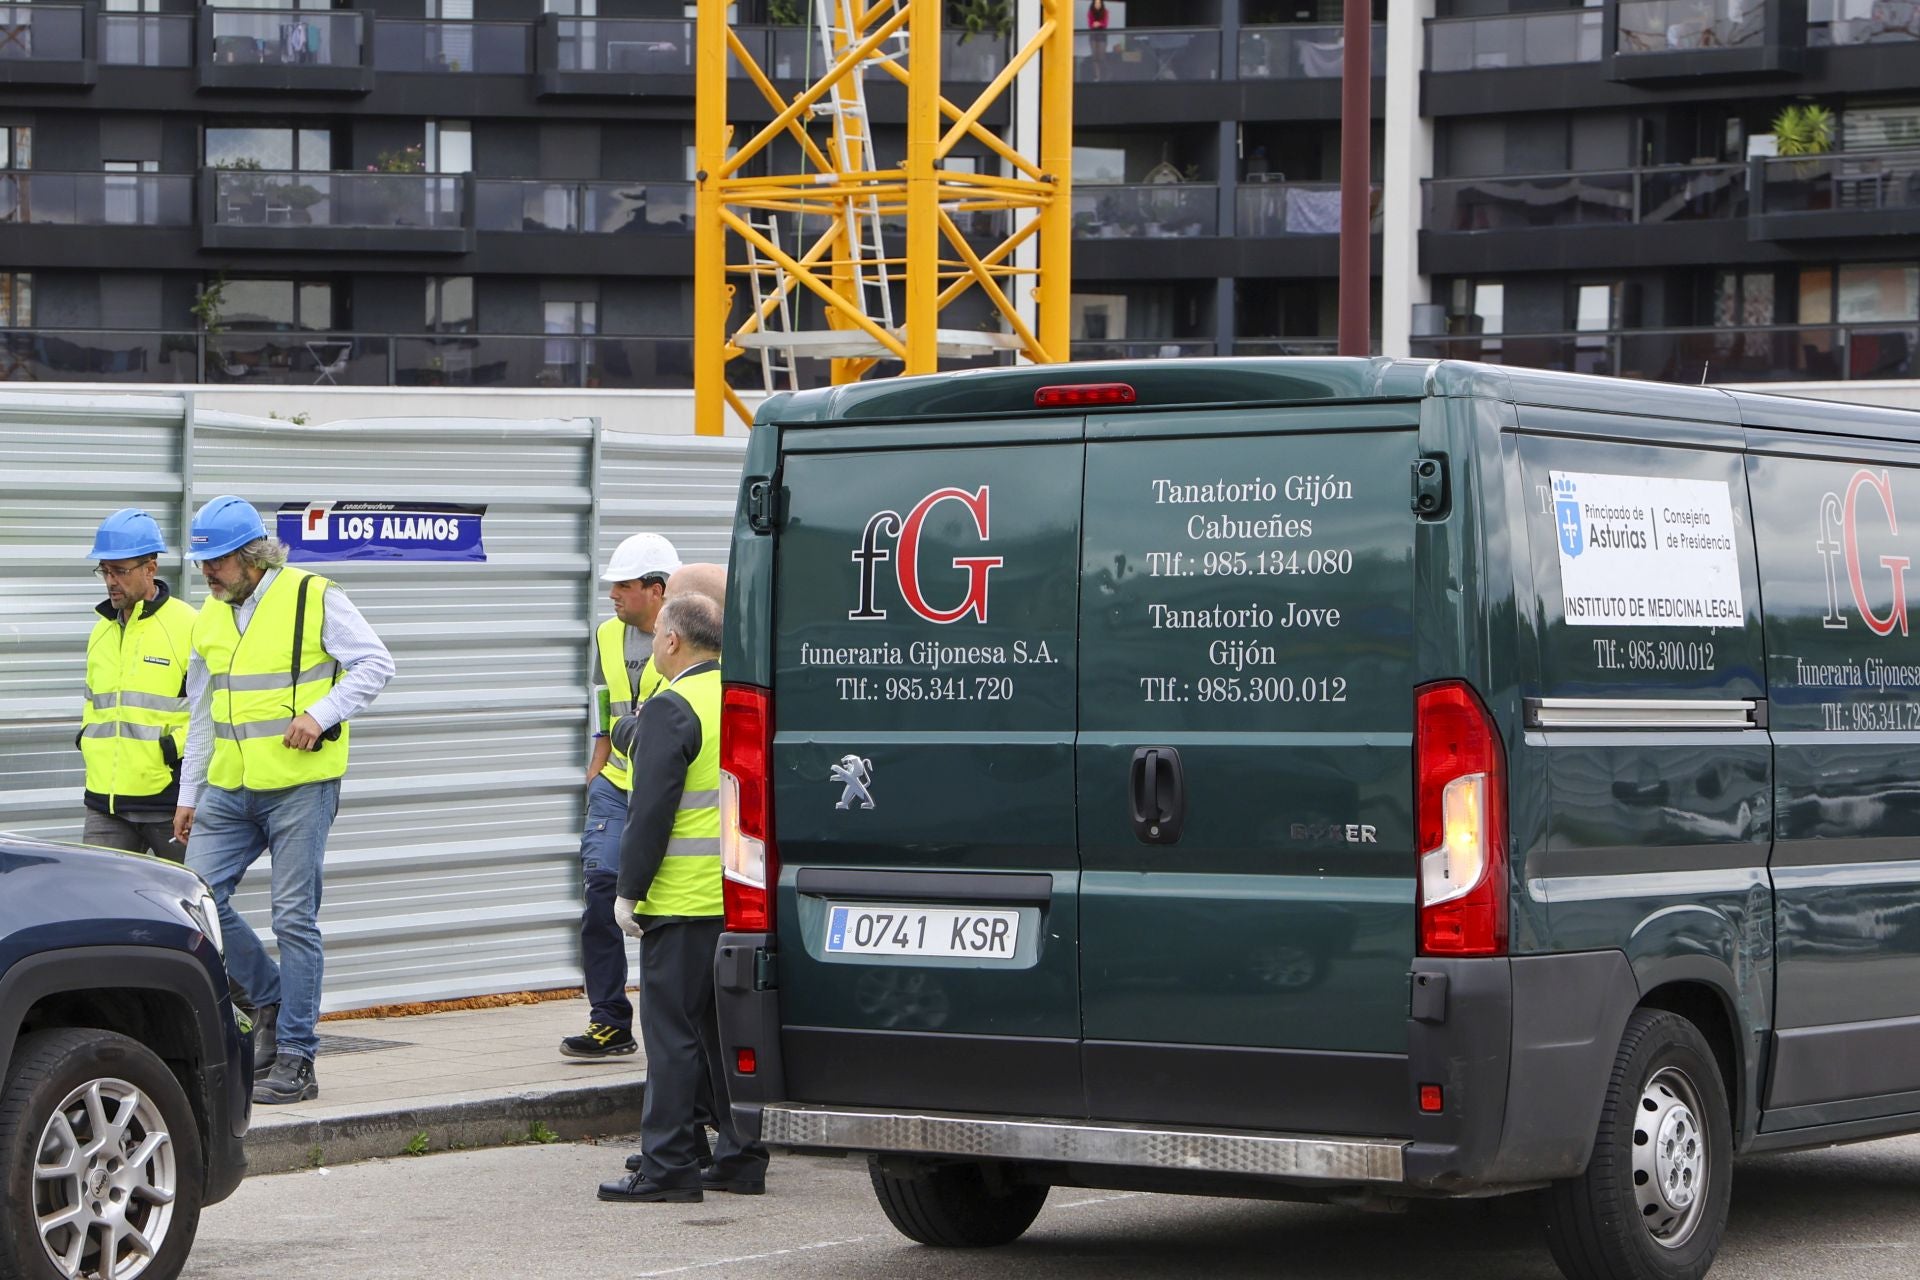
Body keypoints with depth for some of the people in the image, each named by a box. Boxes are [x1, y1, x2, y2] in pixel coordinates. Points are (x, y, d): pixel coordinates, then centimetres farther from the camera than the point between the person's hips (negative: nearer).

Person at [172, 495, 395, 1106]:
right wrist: (189, 793, 17)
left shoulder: (314, 597, -7)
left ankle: (295, 1060, 1)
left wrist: (321, 714, -20)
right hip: (228, 791, 6)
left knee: (294, 919, -4)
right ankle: (270, 998, 18)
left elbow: (375, 664, -7)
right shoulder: (211, 616, 13)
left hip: (300, 786, -6)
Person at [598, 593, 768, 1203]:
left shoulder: (670, 709, -13)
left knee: (672, 1031, -4)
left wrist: (629, 890, -10)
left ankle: (668, 1164, -3)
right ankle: (741, 1158, 15)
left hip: (683, 900, -8)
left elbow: (651, 810, -17)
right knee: (730, 1028, 13)